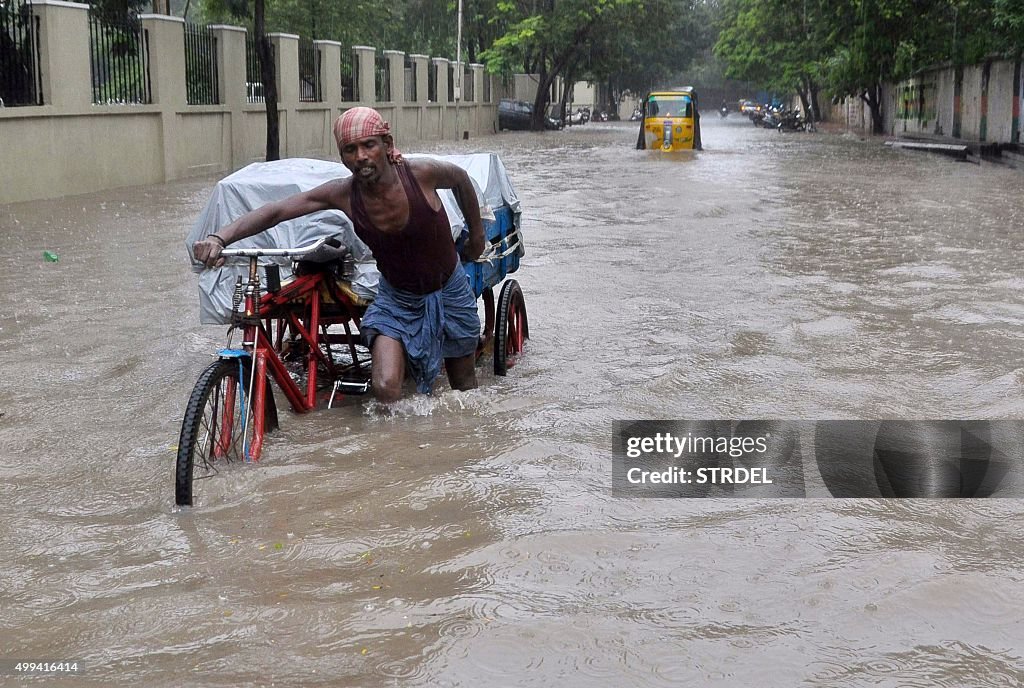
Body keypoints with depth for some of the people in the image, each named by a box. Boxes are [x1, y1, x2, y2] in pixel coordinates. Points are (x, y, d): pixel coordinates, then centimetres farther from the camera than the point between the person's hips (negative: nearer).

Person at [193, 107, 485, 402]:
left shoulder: (421, 174, -24)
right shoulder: (343, 193, -21)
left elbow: (460, 177, -2)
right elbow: (276, 211, -24)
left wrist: (477, 234, 9)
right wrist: (219, 238, -38)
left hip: (449, 292, 0)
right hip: (397, 298, 0)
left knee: (464, 388, 14)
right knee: (385, 389, -20)